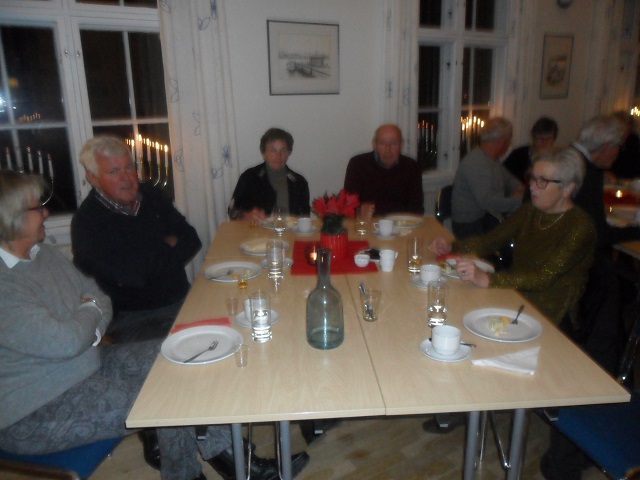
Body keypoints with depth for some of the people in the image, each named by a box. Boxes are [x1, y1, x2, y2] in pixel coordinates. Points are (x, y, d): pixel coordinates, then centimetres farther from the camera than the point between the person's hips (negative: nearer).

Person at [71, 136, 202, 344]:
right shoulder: (87, 222, -11)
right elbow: (133, 274, -20)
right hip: (133, 320, -6)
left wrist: (159, 253, -11)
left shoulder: (150, 196, 10)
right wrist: (168, 248, -3)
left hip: (181, 302, 7)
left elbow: (191, 240, 8)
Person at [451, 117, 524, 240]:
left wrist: (519, 190, 2)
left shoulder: (493, 160, 11)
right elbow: (487, 201, -31)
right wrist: (520, 201, -26)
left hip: (488, 215, 9)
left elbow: (509, 180, 24)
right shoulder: (475, 163, -21)